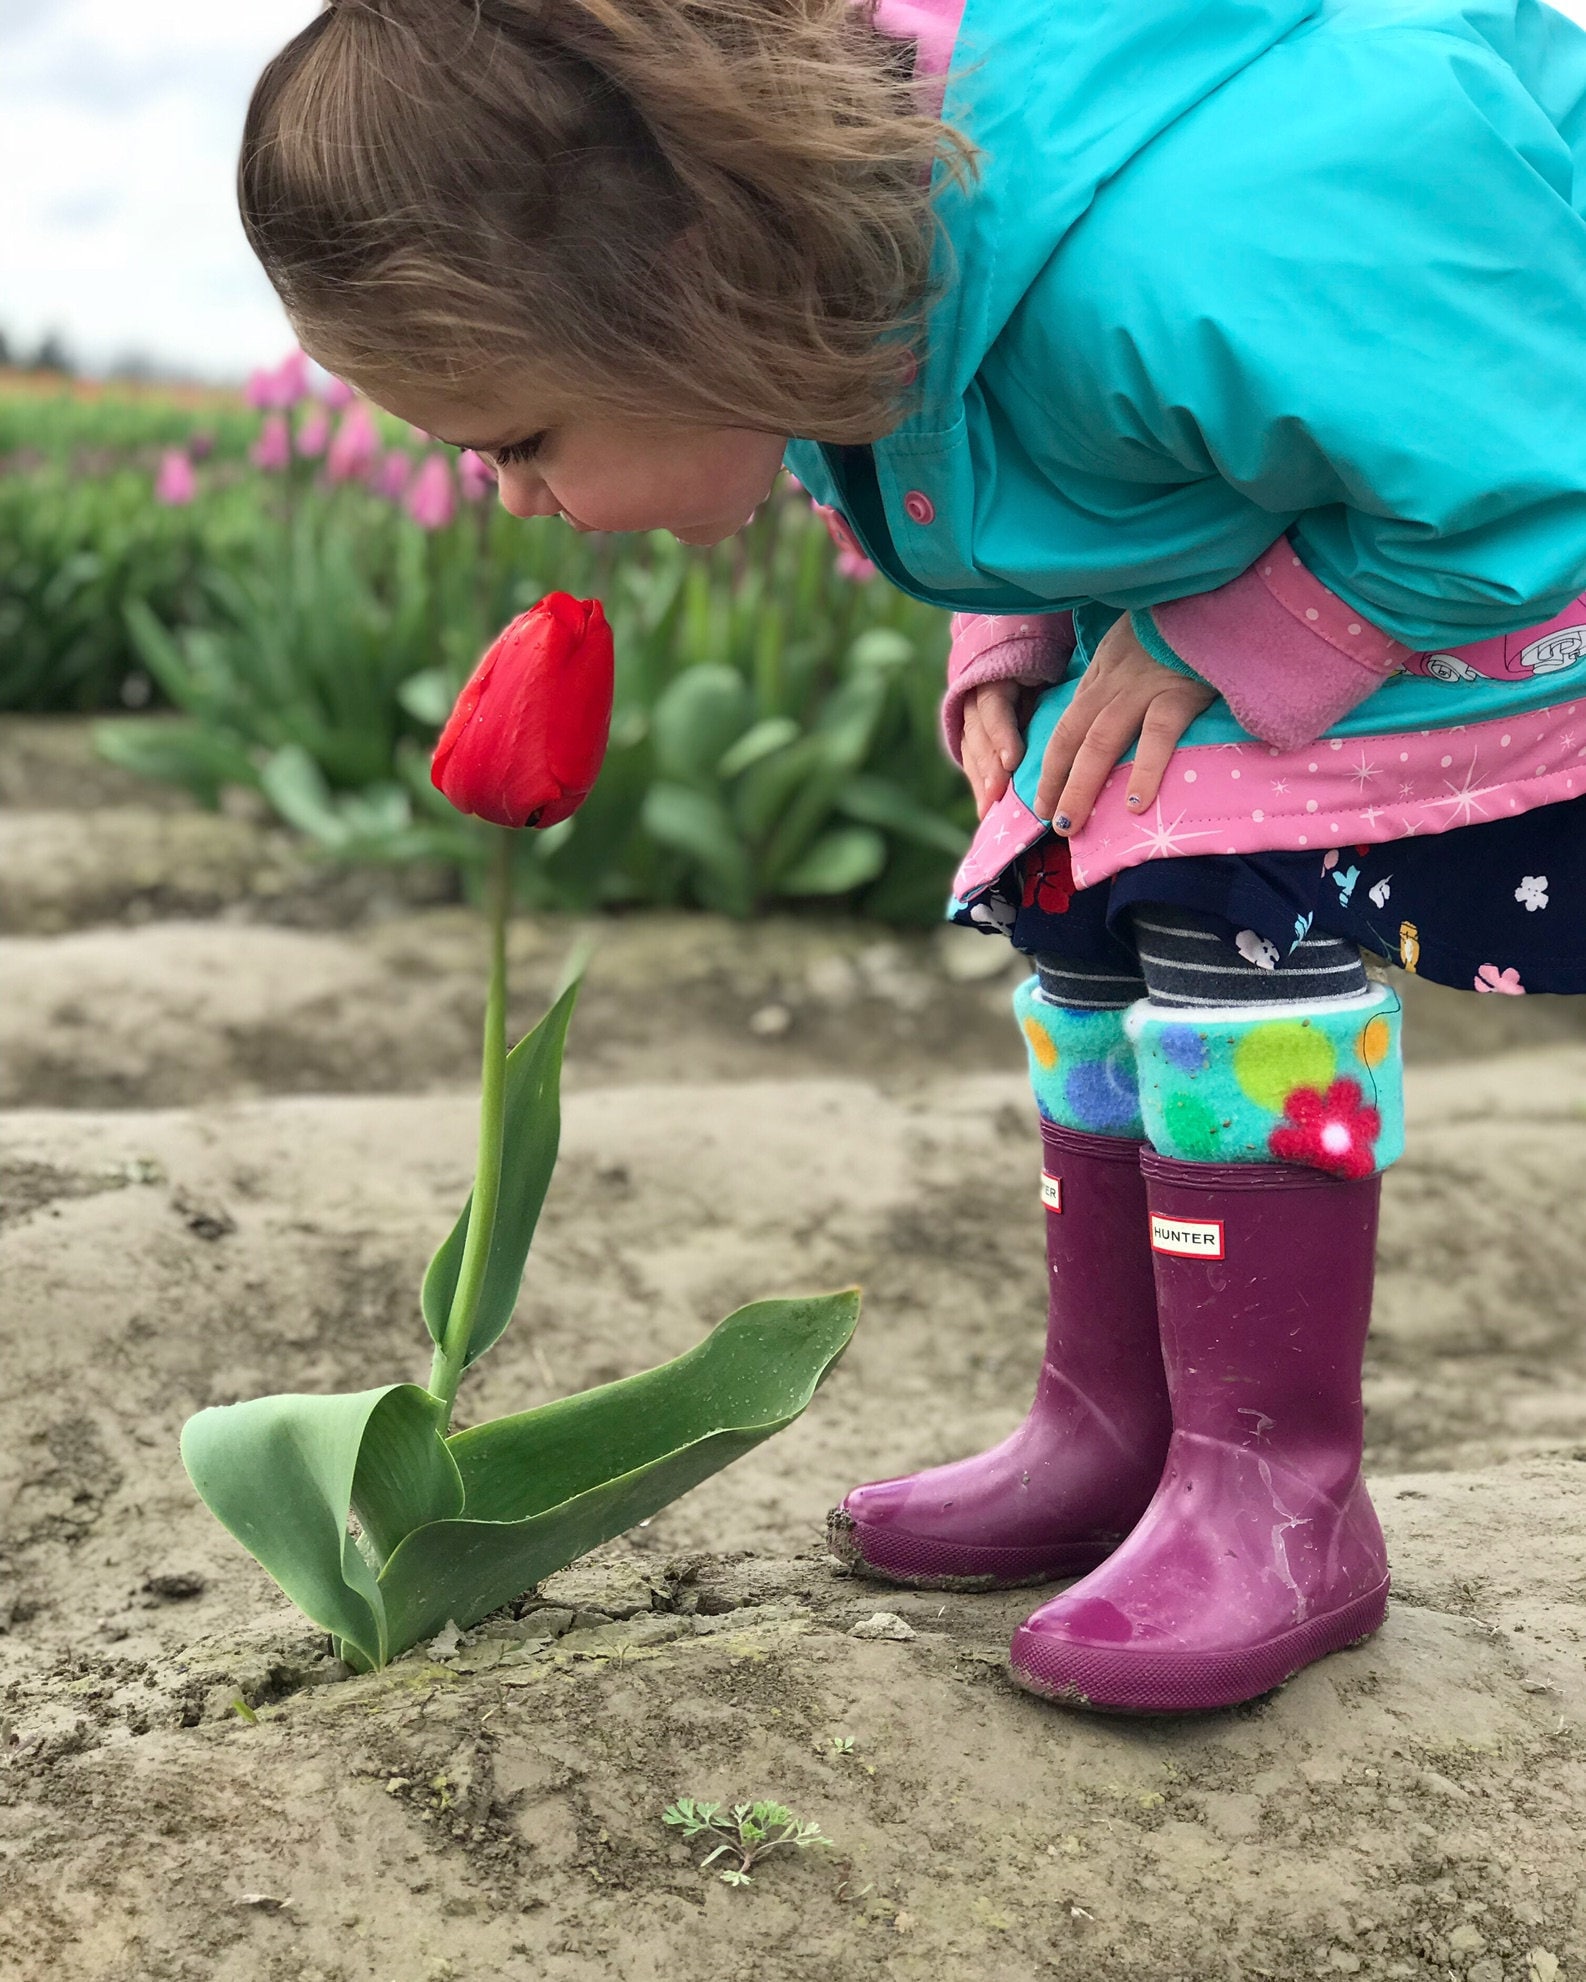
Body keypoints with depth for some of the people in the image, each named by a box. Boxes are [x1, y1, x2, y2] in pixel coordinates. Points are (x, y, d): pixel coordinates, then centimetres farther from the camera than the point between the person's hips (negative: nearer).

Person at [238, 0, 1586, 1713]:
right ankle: (1110, 1429, 17)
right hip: (1190, 548, 8)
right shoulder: (830, 229, -18)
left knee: (1241, 888, -24)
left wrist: (1220, 647, -28)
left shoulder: (1167, 271, -45)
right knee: (1081, 895, 5)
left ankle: (1282, 1500, -14)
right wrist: (1012, 655, -9)